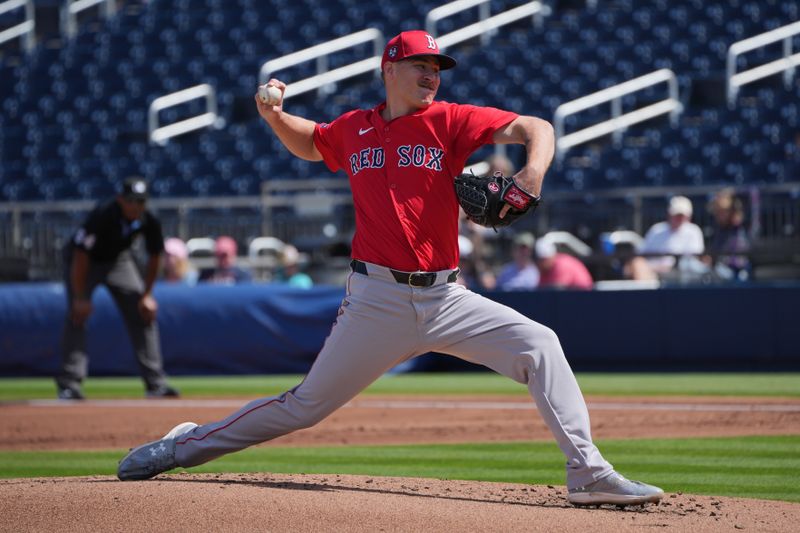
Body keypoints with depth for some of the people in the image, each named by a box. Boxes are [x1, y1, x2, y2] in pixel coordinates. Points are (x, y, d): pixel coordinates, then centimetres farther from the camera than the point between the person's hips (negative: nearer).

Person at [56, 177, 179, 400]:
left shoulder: (149, 222, -21)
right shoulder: (101, 216, -35)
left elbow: (154, 258, -5)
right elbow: (81, 256, -30)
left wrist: (146, 296, -6)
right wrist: (80, 297, -28)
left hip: (118, 260, 5)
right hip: (86, 261, -4)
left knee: (144, 315, -3)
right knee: (77, 315, -19)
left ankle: (156, 383, 2)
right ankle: (69, 385, -19)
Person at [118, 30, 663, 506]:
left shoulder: (451, 122, 2)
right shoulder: (353, 130, 8)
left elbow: (536, 128, -6)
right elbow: (308, 143, 31)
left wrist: (535, 170, -27)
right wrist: (275, 116, 10)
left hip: (445, 297, 0)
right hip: (377, 301, 0)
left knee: (538, 345, -18)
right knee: (307, 405, 3)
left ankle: (588, 473, -18)